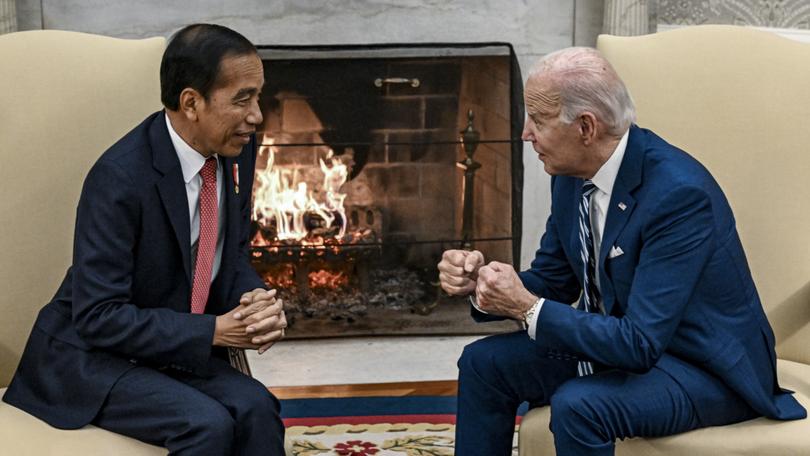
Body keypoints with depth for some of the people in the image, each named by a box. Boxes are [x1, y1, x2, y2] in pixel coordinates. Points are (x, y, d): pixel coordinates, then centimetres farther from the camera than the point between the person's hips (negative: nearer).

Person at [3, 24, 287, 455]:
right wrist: (213, 331, -25)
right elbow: (98, 316, -23)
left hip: (181, 350, 6)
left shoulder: (236, 148, -4)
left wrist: (258, 300, -11)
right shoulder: (119, 177, -25)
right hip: (91, 354, -6)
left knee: (255, 408, -23)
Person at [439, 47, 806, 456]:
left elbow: (640, 342, -30)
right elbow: (552, 281, 8)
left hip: (708, 369, -8)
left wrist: (529, 308, -28)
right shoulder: (573, 175, -4)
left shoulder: (679, 192, -29)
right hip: (621, 337, 8)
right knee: (484, 361, 0)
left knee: (577, 406, -32)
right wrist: (479, 280, -12)